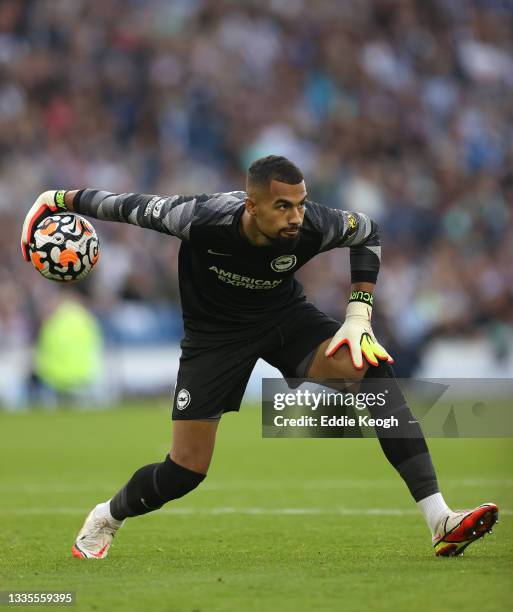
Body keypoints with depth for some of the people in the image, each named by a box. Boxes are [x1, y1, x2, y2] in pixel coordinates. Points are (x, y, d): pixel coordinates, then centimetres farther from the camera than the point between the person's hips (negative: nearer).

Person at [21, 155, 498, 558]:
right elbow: (132, 207, -17)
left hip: (284, 315, 2)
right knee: (185, 471, -4)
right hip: (215, 333, -2)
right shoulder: (202, 220, -34)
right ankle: (104, 519, 32)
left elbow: (367, 232, -5)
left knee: (375, 368, -25)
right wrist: (61, 200, -7)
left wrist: (359, 314, -12)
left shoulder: (312, 226, -28)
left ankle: (440, 523, -26)